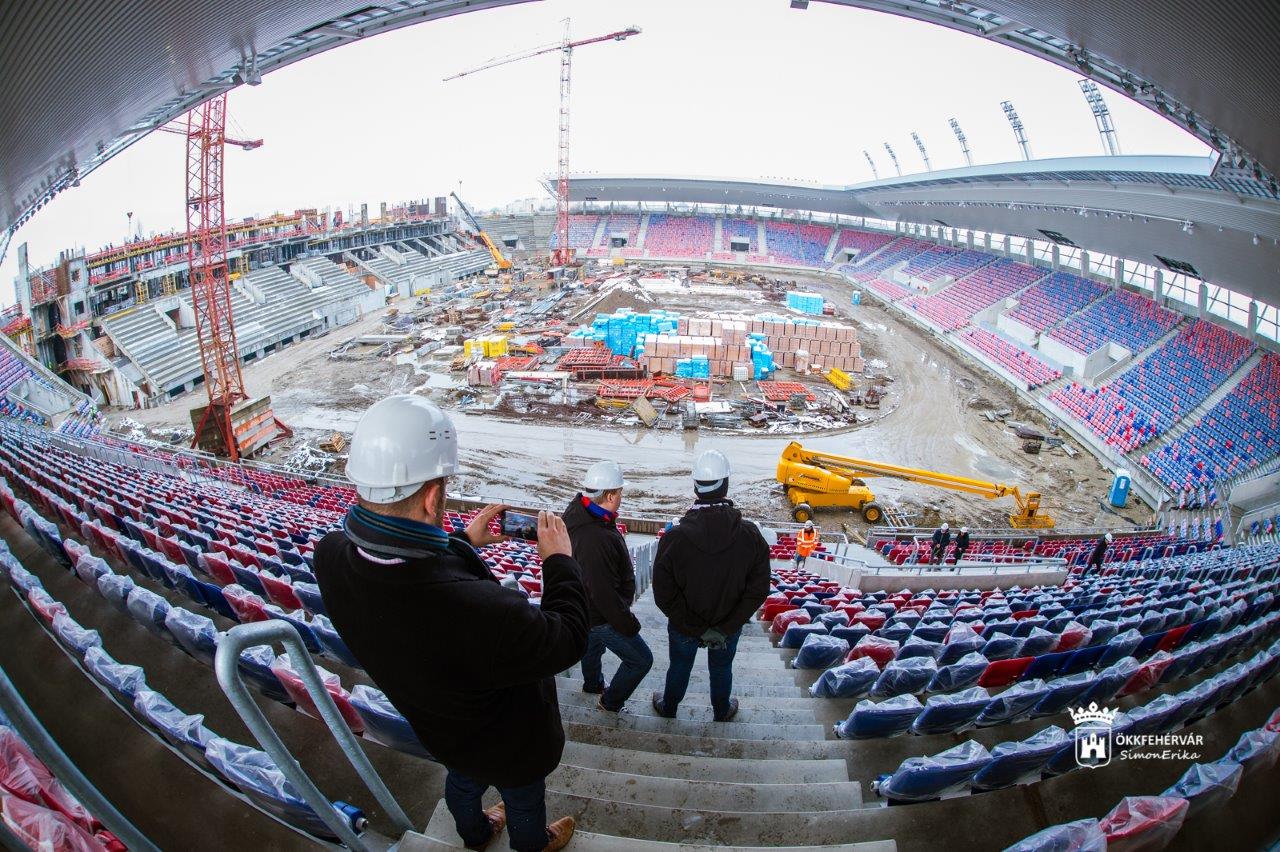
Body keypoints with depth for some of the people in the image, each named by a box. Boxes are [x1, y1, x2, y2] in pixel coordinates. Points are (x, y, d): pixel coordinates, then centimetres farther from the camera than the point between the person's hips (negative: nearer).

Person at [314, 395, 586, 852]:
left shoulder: (330, 556, -29)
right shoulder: (476, 608, -52)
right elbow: (566, 639, -32)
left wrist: (463, 541, 1)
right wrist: (560, 561, -17)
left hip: (438, 729, 6)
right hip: (509, 747, -6)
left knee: (462, 780, 39)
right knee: (523, 801, 31)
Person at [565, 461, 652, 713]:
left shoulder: (579, 511, -10)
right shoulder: (596, 539, -41)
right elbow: (604, 593, -34)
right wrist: (628, 624, -21)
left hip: (586, 607, 9)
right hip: (602, 616, -9)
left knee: (593, 643, 34)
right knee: (641, 659, 9)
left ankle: (592, 684, 60)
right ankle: (611, 702, 29)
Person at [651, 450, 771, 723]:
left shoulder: (675, 537, -27)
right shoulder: (750, 535, -22)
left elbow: (663, 594, -23)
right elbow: (758, 590, -19)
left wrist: (694, 626, -16)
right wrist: (725, 627, -16)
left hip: (683, 627, -1)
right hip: (730, 626, 1)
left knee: (679, 667, 26)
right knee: (721, 669, 28)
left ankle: (668, 708, 51)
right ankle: (722, 711, 52)